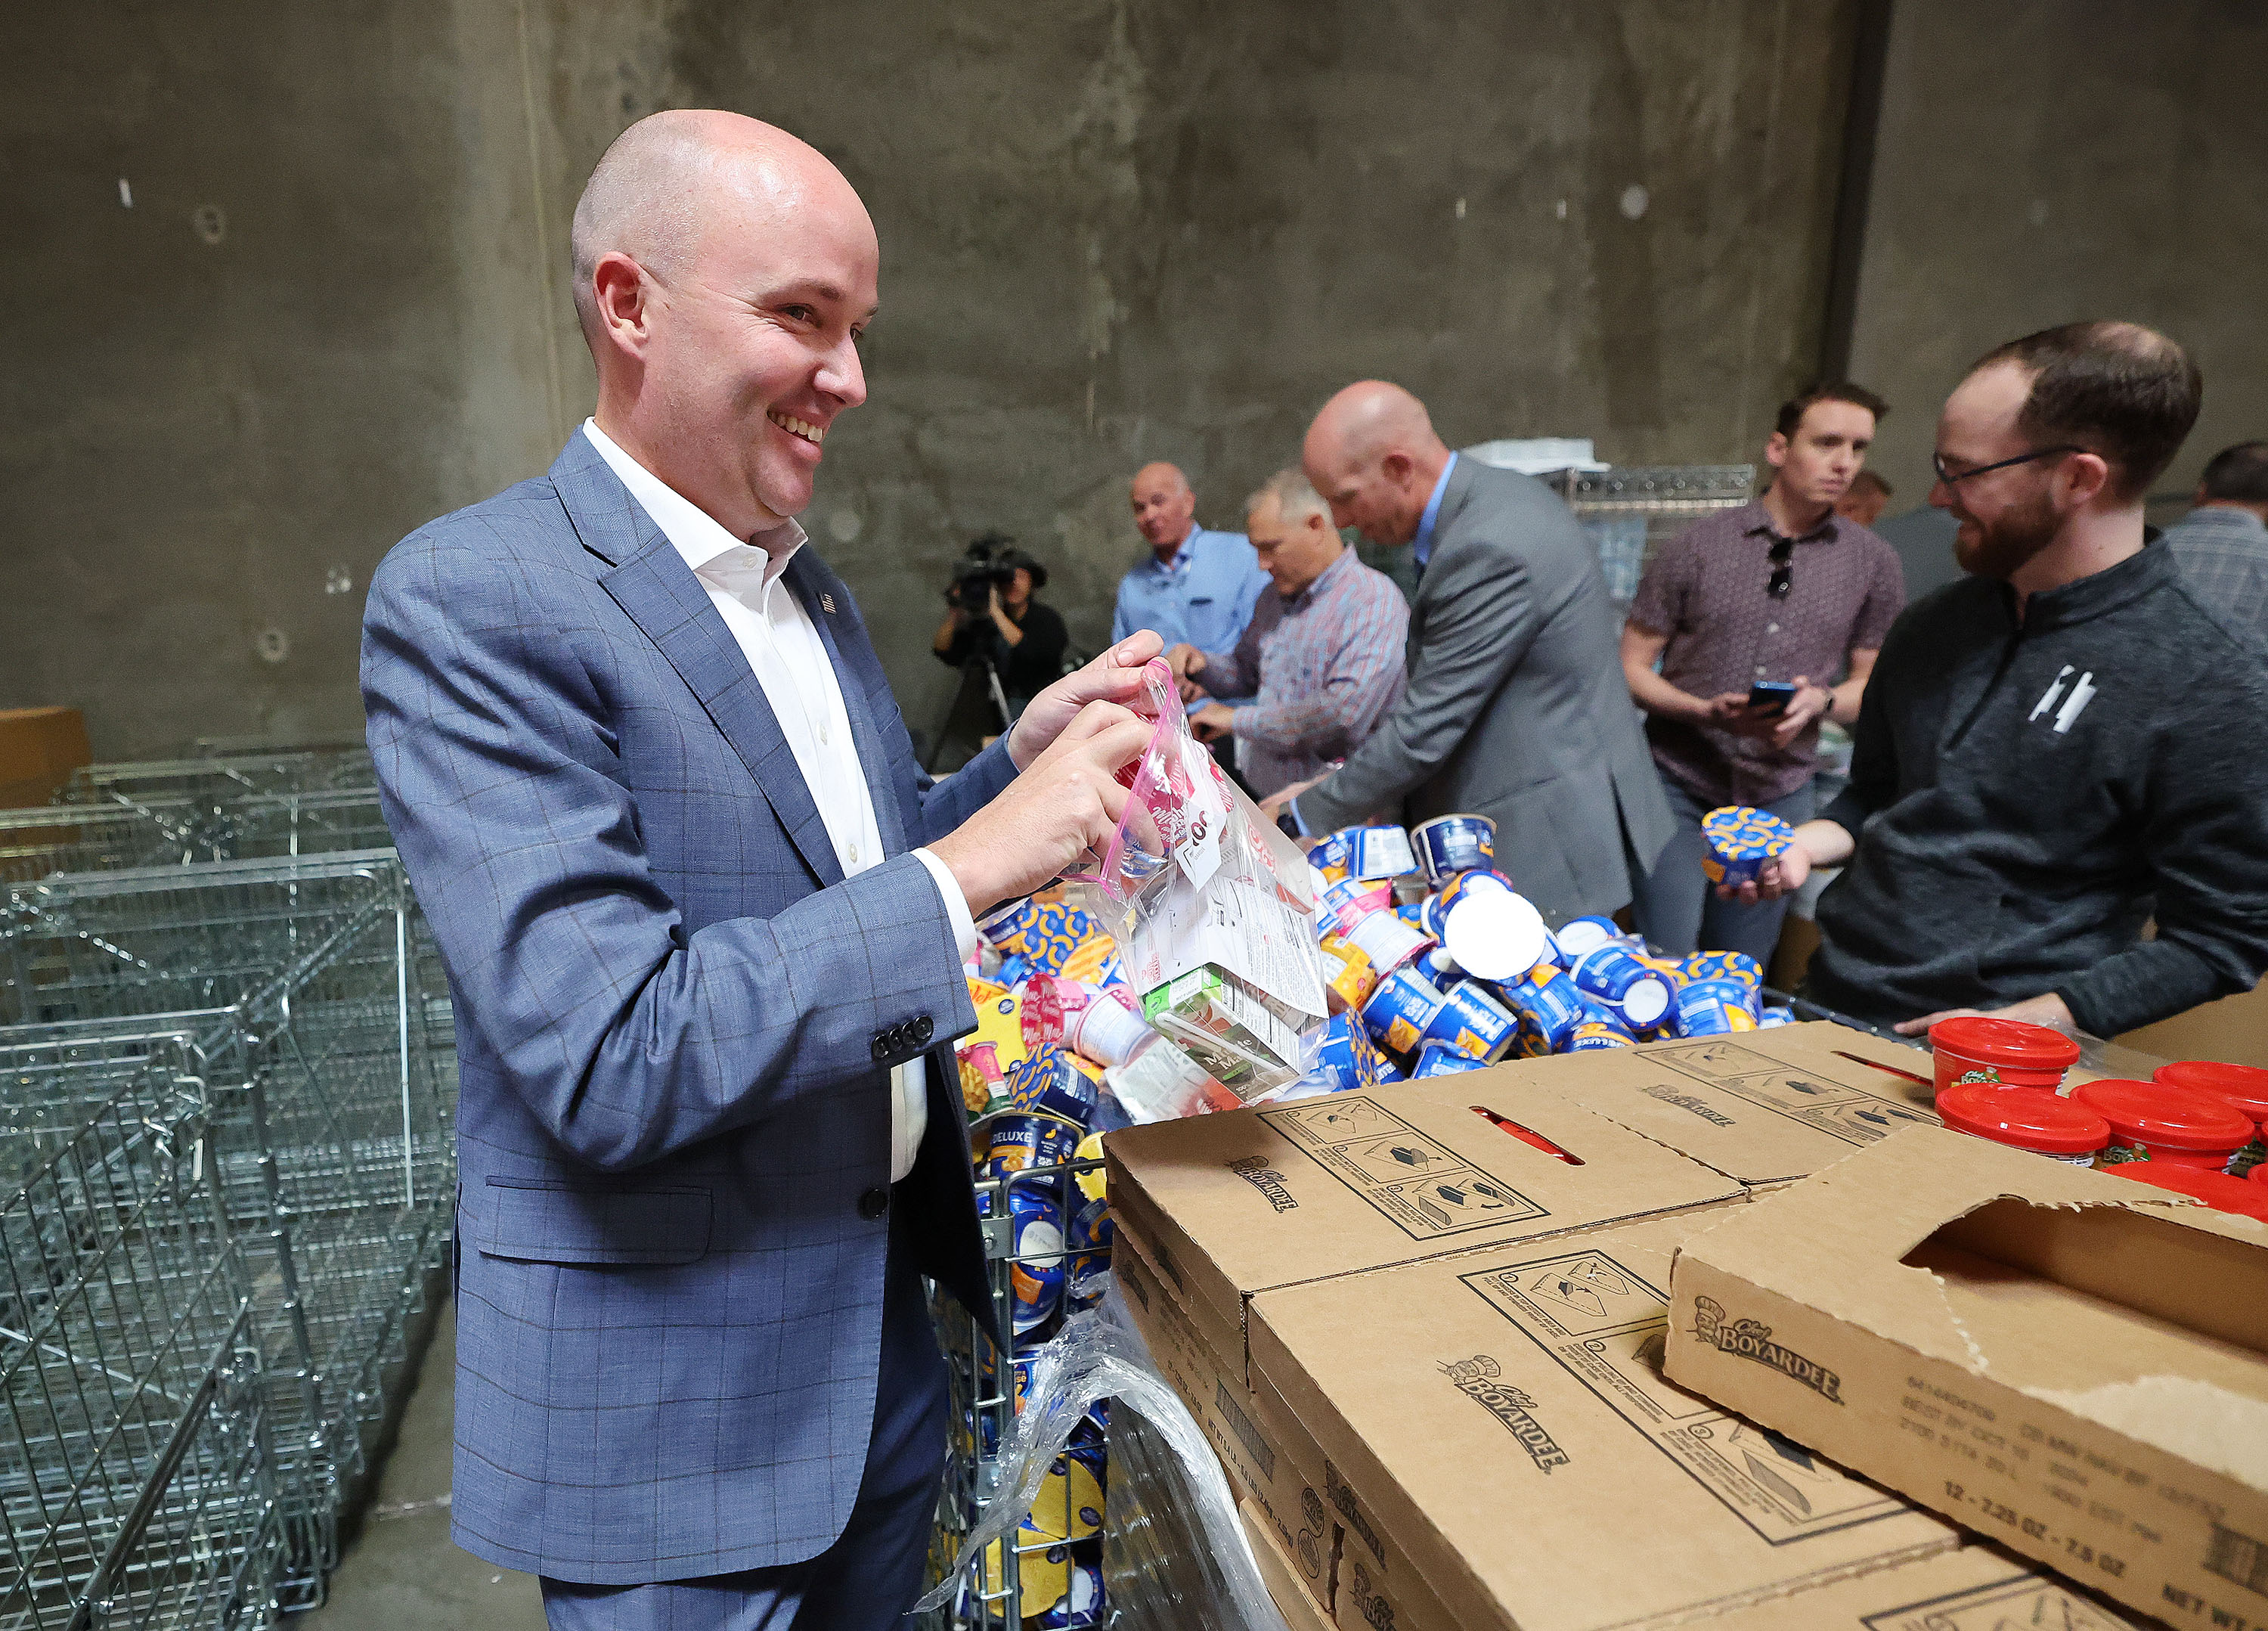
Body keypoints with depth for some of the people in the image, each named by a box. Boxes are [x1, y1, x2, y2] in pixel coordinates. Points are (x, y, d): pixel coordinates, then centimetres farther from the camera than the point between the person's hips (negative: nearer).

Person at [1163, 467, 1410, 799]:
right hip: (1261, 803, 7)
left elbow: (1344, 713, -25)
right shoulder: (1276, 595, 16)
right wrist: (1200, 665, 8)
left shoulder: (1375, 601, -12)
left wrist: (1239, 720, -14)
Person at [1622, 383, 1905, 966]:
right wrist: (1706, 711, -19)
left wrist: (1821, 700, -12)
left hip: (1779, 795, 3)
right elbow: (1632, 666, -2)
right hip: (1679, 786, -2)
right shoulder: (1697, 546, -3)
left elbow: (1872, 685, 11)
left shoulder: (1872, 563, 4)